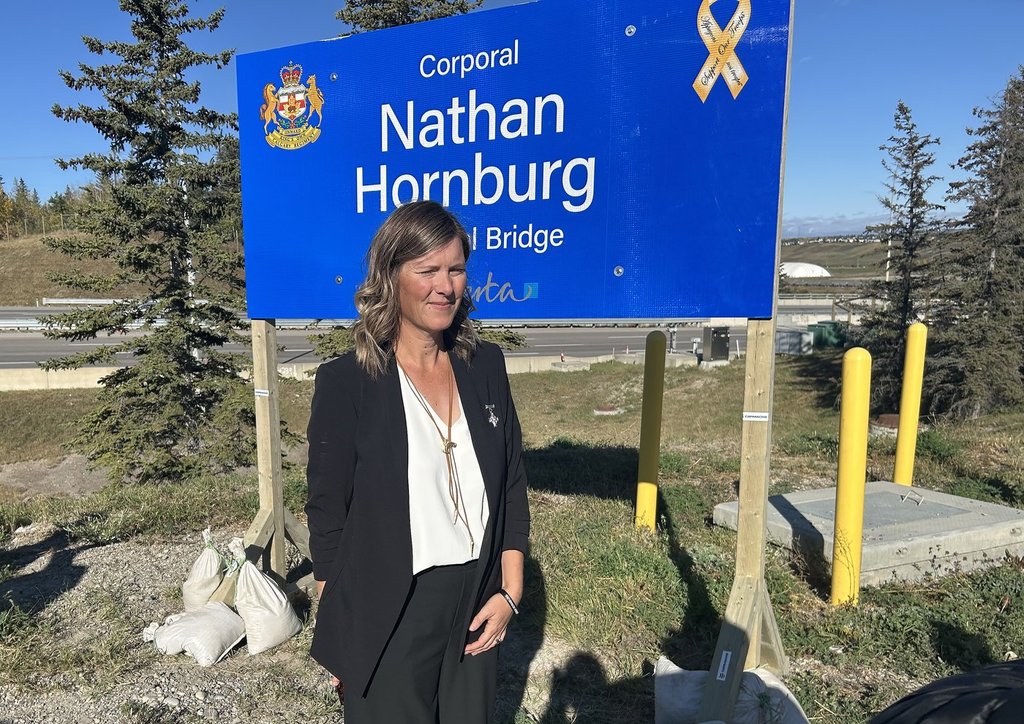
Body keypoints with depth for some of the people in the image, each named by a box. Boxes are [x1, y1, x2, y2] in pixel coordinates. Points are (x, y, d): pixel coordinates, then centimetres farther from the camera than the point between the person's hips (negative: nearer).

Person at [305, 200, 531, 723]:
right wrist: (340, 638, -3)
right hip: (384, 620, -3)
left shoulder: (485, 365, -2)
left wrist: (510, 592, 0)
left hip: (477, 607, 4)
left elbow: (512, 485, 4)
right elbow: (327, 513, -8)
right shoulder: (346, 381, -13)